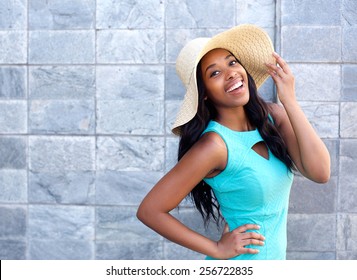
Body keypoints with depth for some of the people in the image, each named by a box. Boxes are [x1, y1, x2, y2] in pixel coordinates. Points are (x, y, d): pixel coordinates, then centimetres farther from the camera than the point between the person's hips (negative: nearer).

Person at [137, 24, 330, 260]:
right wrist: (217, 249, -17)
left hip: (276, 257, 6)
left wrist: (289, 100, -19)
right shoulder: (214, 145, -24)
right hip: (240, 262, -6)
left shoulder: (274, 115, -8)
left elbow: (320, 172, -17)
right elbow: (150, 210, -22)